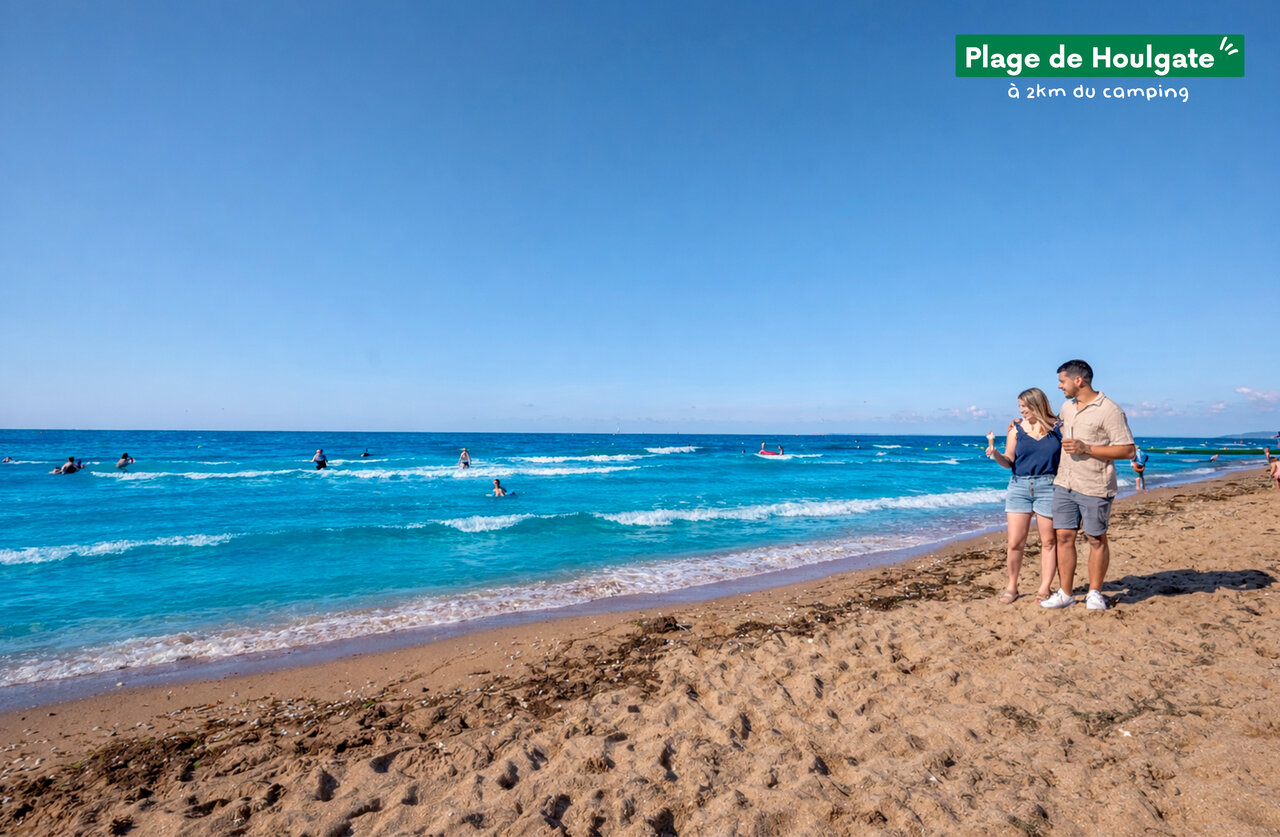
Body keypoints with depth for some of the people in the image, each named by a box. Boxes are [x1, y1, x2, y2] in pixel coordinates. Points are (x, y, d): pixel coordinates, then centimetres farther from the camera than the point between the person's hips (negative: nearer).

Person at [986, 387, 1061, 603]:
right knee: (1015, 543, 1)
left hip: (1048, 487, -1)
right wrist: (994, 452, -16)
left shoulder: (1057, 428, 1)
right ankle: (1011, 587, 13)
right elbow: (1008, 462, 2)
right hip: (1019, 486, 1)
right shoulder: (1016, 428, 4)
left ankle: (1045, 588, 17)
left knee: (1049, 541, 6)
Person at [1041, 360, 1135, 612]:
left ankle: (1095, 593, 22)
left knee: (1096, 539, 8)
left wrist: (1086, 449, -20)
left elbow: (1128, 450, -13)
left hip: (1094, 487, -6)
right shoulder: (1067, 407, 11)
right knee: (1064, 536, 4)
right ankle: (1065, 594, 12)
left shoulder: (1109, 410, -11)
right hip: (1064, 484, 6)